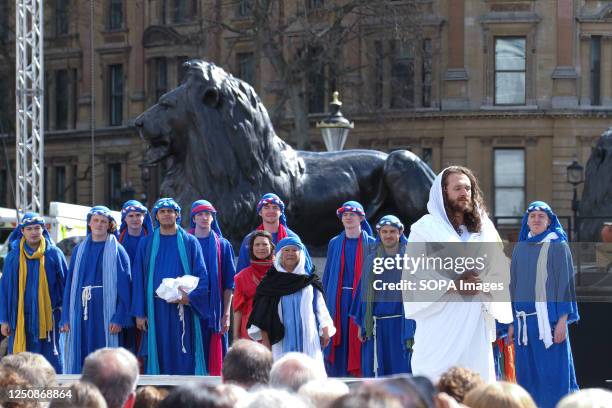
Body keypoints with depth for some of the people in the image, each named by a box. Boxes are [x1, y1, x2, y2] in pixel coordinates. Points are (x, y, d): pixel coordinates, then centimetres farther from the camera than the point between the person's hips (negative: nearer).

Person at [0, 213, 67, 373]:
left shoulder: (54, 254, 0)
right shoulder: (13, 257, 4)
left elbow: (65, 285, 3)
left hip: (47, 318, -2)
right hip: (20, 318, 2)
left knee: (50, 365, -2)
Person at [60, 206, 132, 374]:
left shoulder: (117, 251, 1)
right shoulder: (79, 250, 13)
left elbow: (124, 286, -4)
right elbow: (70, 283, 13)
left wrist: (118, 319, -14)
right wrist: (66, 318, 5)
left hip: (106, 312, -4)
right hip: (81, 311, 4)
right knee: (81, 360, 1)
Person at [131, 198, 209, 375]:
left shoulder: (189, 242, 7)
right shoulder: (146, 244, 10)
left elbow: (202, 276, 3)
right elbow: (138, 278, 8)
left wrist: (189, 297, -15)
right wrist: (139, 313, 0)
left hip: (183, 309, -1)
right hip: (156, 311, 1)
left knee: (183, 361, -4)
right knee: (158, 358, -2)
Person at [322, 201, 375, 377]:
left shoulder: (371, 244, 4)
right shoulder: (335, 243, 11)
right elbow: (327, 275, 13)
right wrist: (326, 302, 5)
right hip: (337, 301, 2)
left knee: (358, 343, -5)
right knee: (337, 344, -2)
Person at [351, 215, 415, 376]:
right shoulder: (372, 259, 9)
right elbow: (363, 291, 11)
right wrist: (361, 324, 7)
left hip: (400, 323, -3)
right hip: (376, 325, 3)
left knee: (400, 369, -3)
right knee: (376, 370, 3)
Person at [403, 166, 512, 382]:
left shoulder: (484, 229, 17)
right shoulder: (425, 229, 4)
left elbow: (499, 275, 13)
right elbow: (412, 277, -4)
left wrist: (481, 284, -9)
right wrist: (453, 285, -14)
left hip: (477, 327, 4)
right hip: (440, 326, -4)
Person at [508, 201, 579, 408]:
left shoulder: (558, 246, 0)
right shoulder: (520, 248, 14)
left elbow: (565, 282, -5)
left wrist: (563, 320, -12)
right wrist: (512, 322, 12)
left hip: (548, 317, -5)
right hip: (524, 318, 5)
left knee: (552, 373, -5)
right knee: (527, 375, 5)